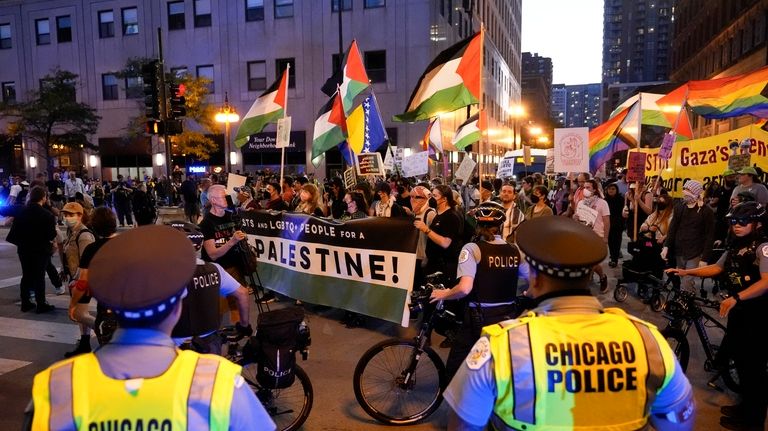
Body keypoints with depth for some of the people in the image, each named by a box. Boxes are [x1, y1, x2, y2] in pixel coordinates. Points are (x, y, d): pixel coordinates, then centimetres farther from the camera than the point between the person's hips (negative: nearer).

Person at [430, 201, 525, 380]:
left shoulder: (473, 249, -13)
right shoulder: (516, 251, 0)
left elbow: (465, 288, -25)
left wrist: (442, 294, -7)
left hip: (480, 319, -5)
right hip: (508, 318, 5)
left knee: (454, 370, 9)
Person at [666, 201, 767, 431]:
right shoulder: (736, 246, 7)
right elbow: (718, 268, 17)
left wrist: (736, 298, -36)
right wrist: (687, 271, 5)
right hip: (739, 310, 8)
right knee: (739, 359, 19)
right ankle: (746, 406, 37)